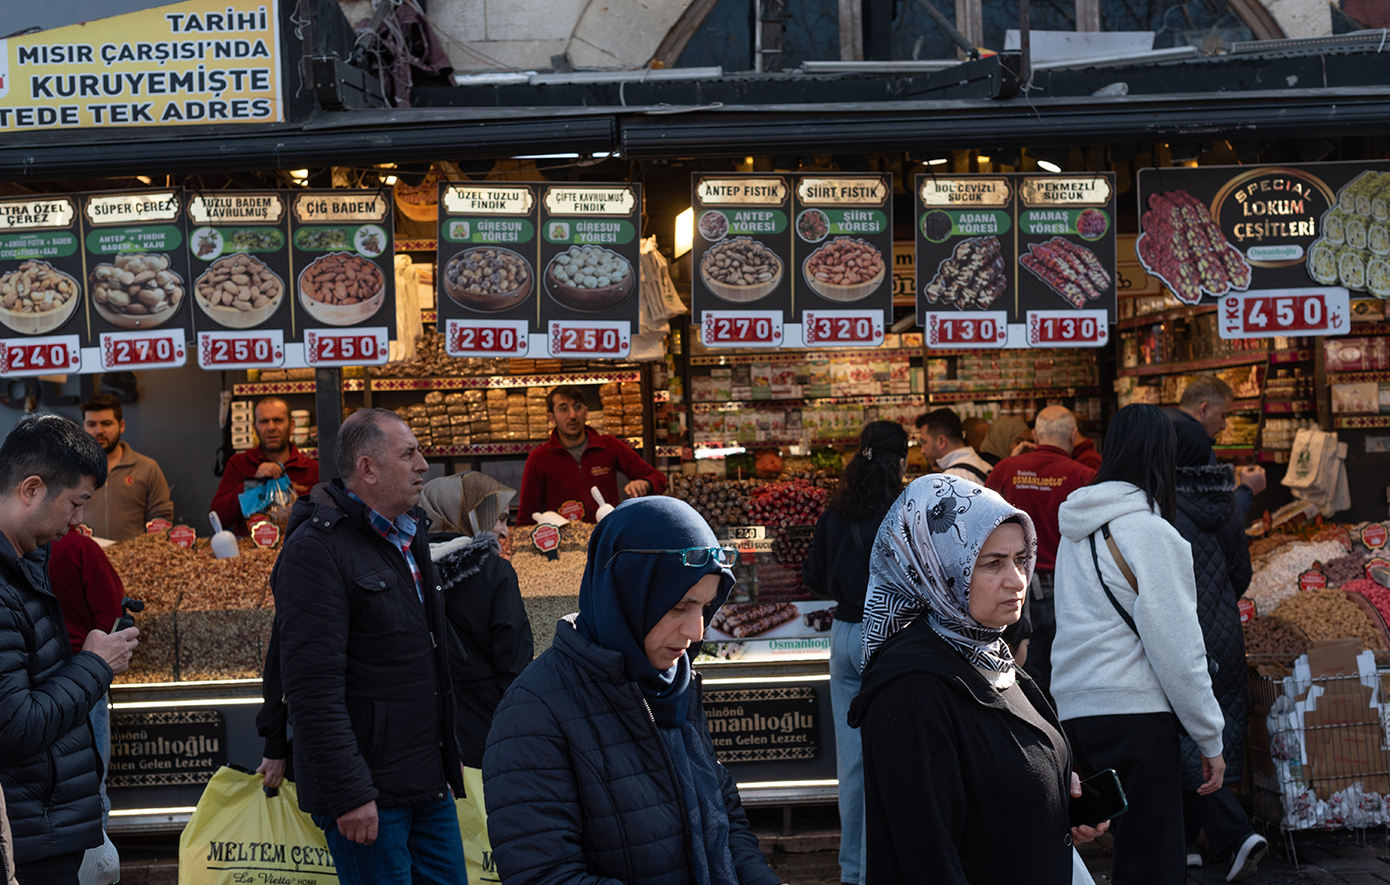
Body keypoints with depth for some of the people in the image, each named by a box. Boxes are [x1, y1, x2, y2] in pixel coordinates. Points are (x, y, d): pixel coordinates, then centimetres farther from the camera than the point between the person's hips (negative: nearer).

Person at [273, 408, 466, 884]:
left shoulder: (407, 537, 14)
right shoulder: (315, 549, -14)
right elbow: (313, 690, -20)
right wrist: (350, 793, -23)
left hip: (429, 785, 8)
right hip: (370, 795, -8)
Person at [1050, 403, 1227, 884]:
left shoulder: (1076, 529, 13)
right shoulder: (1150, 532, -10)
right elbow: (1177, 648, -12)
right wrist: (1210, 738, -5)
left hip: (1074, 709, 8)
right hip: (1133, 712, -8)